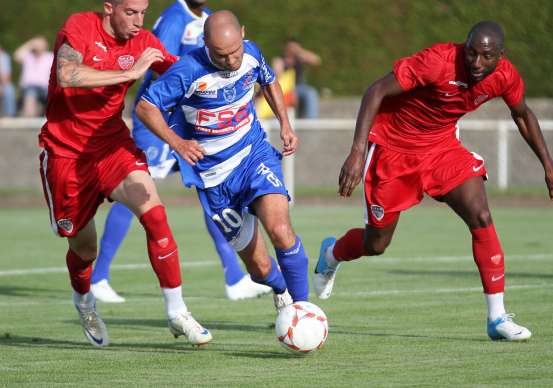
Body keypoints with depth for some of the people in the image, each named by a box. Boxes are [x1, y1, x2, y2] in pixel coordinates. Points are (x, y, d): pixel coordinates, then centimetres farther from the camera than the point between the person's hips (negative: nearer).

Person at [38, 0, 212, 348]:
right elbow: (67, 75, -33)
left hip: (113, 145, 3)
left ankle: (177, 312, -14)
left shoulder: (143, 42, -2)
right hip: (66, 151, -3)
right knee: (84, 246, 8)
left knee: (154, 212, -21)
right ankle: (84, 302, 43)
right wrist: (130, 73, -32)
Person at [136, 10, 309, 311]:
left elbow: (269, 81, 16)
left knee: (280, 229, -27)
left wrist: (285, 123, 4)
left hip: (255, 153, 2)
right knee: (260, 267, 2)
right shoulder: (189, 71, -23)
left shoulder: (251, 53, -8)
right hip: (214, 173, -2)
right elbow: (145, 108, -17)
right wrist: (177, 143, -30)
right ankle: (281, 291, 38)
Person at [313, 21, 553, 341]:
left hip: (442, 146, 4)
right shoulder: (440, 61, -32)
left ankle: (498, 318, -10)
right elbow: (377, 91, -30)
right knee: (376, 244, 6)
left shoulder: (505, 77, -14)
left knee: (481, 217, -17)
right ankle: (331, 253, 44)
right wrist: (358, 152, -37)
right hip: (393, 145, -4)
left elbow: (523, 114, 10)